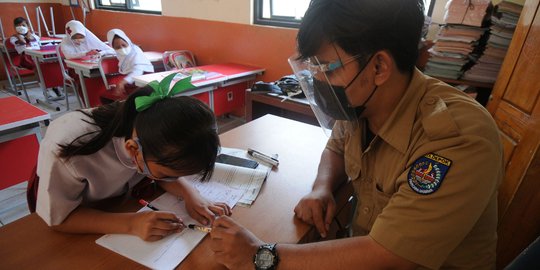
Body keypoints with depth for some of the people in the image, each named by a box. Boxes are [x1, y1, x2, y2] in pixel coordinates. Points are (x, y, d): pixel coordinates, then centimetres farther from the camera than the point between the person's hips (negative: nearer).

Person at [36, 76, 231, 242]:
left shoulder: (155, 136, -29)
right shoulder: (67, 149, -37)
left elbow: (171, 171, -12)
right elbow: (58, 219, -25)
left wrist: (190, 194, -32)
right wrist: (131, 224, -39)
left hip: (116, 202, 3)